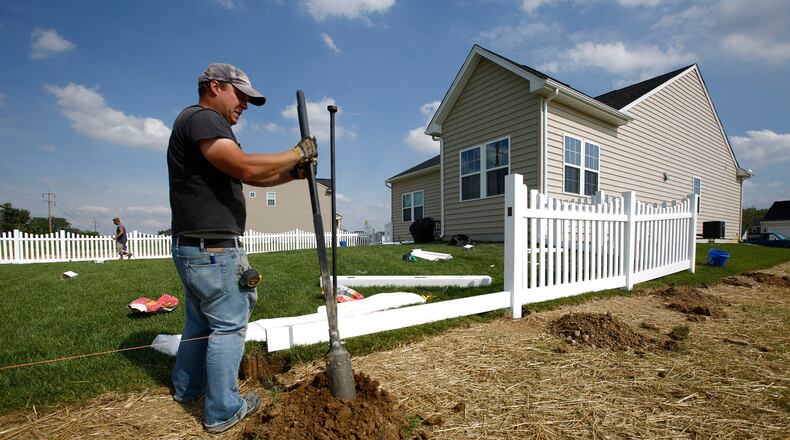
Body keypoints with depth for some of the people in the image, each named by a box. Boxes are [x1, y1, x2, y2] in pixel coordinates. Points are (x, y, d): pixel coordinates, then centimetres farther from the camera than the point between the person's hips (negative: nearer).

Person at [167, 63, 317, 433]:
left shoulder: (208, 125, 22)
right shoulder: (201, 117, -11)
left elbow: (251, 177, 16)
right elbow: (246, 167, -27)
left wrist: (293, 172, 2)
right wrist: (297, 153, -14)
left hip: (195, 248, 11)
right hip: (212, 250, -11)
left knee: (200, 320, 22)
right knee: (229, 326, 0)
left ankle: (185, 389, 39)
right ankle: (222, 412, 14)